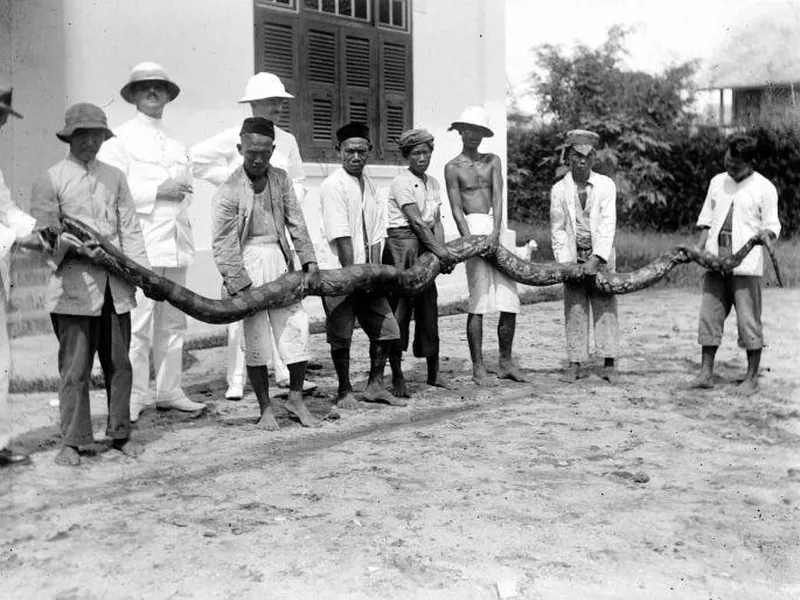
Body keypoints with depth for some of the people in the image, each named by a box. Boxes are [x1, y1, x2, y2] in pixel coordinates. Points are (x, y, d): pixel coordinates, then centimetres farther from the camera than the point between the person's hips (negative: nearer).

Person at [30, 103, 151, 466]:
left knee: (119, 363, 8)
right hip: (74, 285, -4)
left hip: (115, 285, 4)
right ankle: (71, 442, 8)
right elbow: (44, 232, -2)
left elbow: (130, 229, 12)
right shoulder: (52, 180, 3)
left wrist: (143, 271, 3)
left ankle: (120, 433, 20)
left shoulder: (114, 177, 15)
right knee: (75, 367, -2)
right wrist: (72, 244, -20)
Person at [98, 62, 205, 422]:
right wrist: (158, 191, -12)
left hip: (176, 242, 6)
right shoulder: (119, 139, 3)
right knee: (137, 324, -9)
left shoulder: (177, 144, 22)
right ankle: (133, 397, -1)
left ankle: (169, 391, 17)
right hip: (141, 244, -6)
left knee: (172, 322, 9)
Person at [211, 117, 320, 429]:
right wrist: (239, 284, -15)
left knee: (296, 326, 2)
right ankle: (265, 408, 13)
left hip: (280, 260, 4)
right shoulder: (229, 191, -8)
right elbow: (223, 244, -9)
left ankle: (296, 398, 19)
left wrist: (309, 259, 2)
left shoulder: (280, 179, 6)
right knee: (255, 336, 0)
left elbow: (296, 222, 9)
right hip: (248, 265, -4)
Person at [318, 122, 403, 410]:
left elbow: (376, 235, 8)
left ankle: (375, 386, 22)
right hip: (339, 271, -7)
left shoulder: (370, 185, 11)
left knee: (385, 327, 8)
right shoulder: (333, 185, -12)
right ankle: (345, 391, 15)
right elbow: (340, 237, -16)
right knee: (341, 335, -1)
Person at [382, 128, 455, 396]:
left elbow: (436, 222, 7)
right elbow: (416, 221, -17)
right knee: (400, 308, -6)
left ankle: (433, 372, 20)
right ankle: (397, 376, 1)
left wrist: (442, 249, -10)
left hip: (426, 248, 7)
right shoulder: (402, 183, -9)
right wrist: (440, 251, -21)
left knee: (429, 306, 10)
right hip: (402, 245, -7)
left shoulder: (433, 183, 14)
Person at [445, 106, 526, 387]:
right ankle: (478, 368, -1)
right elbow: (457, 210, -2)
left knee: (510, 302, 3)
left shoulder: (492, 161, 16)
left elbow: (498, 199, 3)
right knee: (479, 302, -7)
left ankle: (506, 363, 17)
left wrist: (495, 233, -12)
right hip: (473, 229, -4)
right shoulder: (453, 168, 6)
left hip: (495, 231, 5)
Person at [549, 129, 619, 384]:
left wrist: (596, 258, -21)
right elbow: (557, 229, 2)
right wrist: (566, 262, -8)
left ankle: (608, 364, 0)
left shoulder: (605, 185, -4)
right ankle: (575, 363, 6)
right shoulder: (559, 190, 1)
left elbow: (607, 225, -11)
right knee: (574, 310, 1)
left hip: (601, 257, -1)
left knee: (605, 307, -3)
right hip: (573, 258, 1)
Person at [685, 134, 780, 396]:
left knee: (748, 320, -2)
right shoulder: (717, 182, 12)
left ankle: (752, 378, 8)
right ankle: (706, 373, 14)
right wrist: (699, 249, 3)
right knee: (709, 316, 6)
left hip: (746, 265, -5)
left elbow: (772, 225, 0)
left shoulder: (764, 188, -1)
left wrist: (766, 233, -23)